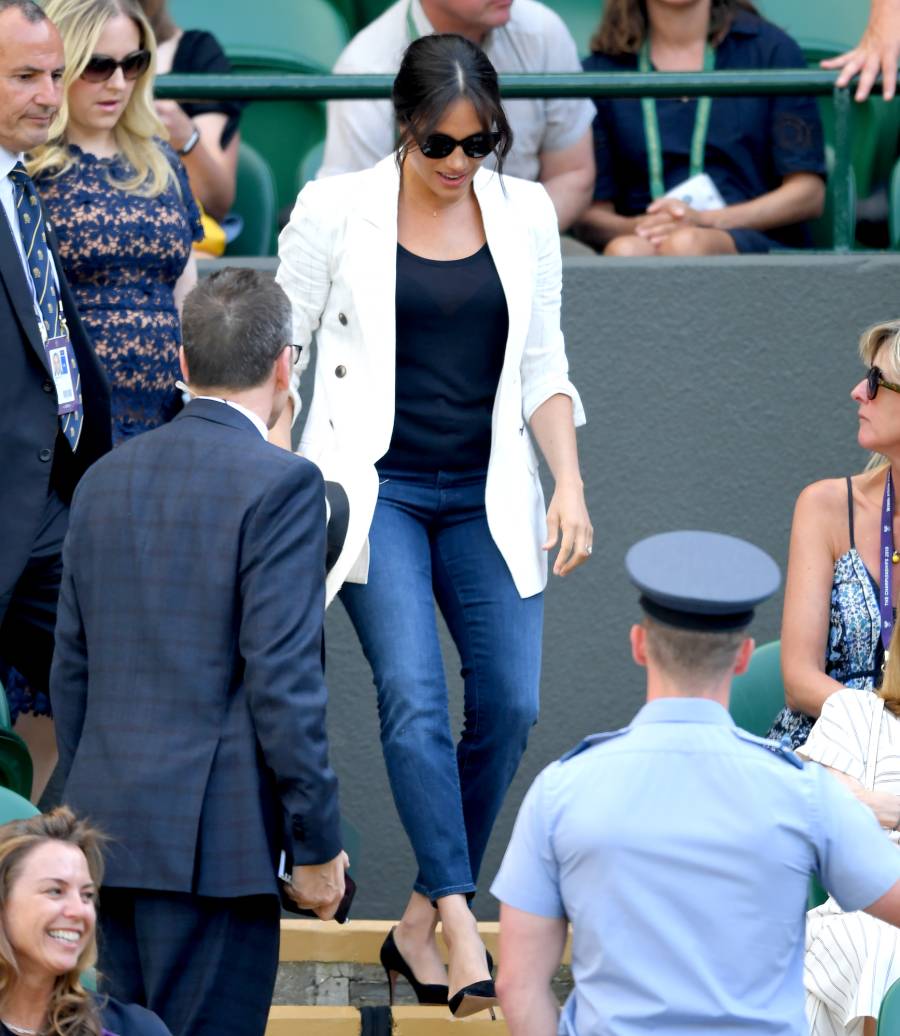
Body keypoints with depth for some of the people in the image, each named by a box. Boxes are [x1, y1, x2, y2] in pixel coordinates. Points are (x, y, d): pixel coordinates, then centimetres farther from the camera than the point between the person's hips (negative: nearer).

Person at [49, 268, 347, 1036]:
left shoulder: (105, 480, 11)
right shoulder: (280, 485, -10)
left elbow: (71, 671, 15)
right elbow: (283, 678, -15)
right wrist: (316, 844, -9)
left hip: (110, 827, 7)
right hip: (216, 840, -7)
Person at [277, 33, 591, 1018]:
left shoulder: (525, 214, 7)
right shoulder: (336, 210, -3)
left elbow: (542, 366, 12)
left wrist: (570, 483, 1)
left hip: (486, 495, 4)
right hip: (376, 488, -3)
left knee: (510, 701, -7)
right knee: (413, 691, -19)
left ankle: (419, 924, 5)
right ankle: (461, 927, -20)